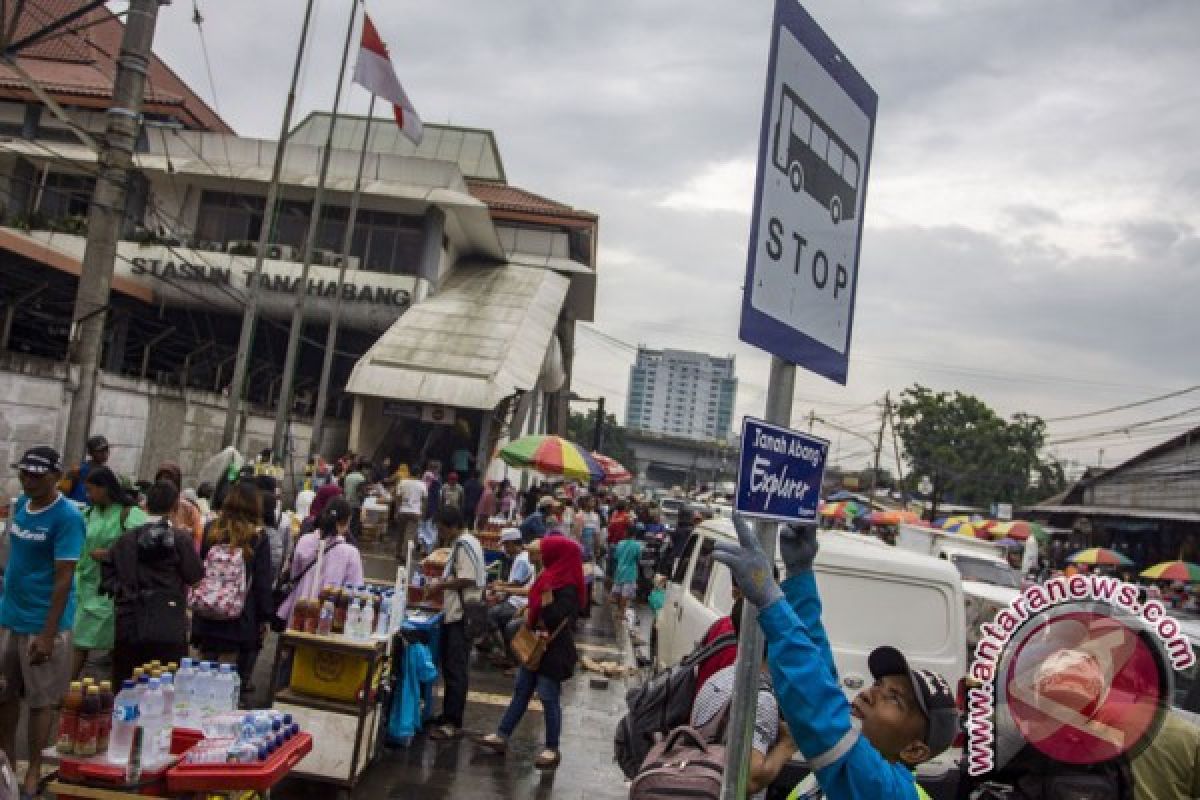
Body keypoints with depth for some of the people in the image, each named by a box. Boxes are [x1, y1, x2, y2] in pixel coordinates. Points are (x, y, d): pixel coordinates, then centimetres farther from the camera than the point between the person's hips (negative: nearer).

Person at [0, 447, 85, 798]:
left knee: (39, 700, 7)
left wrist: (48, 634, -20)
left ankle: (33, 771, 21)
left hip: (42, 623, -7)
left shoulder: (67, 517, -17)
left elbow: (63, 579, -18)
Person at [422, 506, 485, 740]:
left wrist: (439, 585, -13)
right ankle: (449, 715, 24)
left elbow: (467, 579, -22)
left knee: (455, 669, -6)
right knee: (450, 667, 15)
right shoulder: (460, 544, 15)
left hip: (462, 615, -10)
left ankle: (453, 723, -2)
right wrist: (441, 583, 10)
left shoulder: (465, 545, -16)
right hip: (454, 613, 10)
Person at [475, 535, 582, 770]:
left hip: (554, 651, -9)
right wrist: (530, 615, 5)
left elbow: (556, 619, -28)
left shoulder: (567, 588, -21)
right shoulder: (550, 578, 7)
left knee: (549, 697, 1)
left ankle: (552, 749, 14)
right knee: (521, 690, 16)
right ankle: (501, 735, 26)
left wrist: (546, 594, -32)